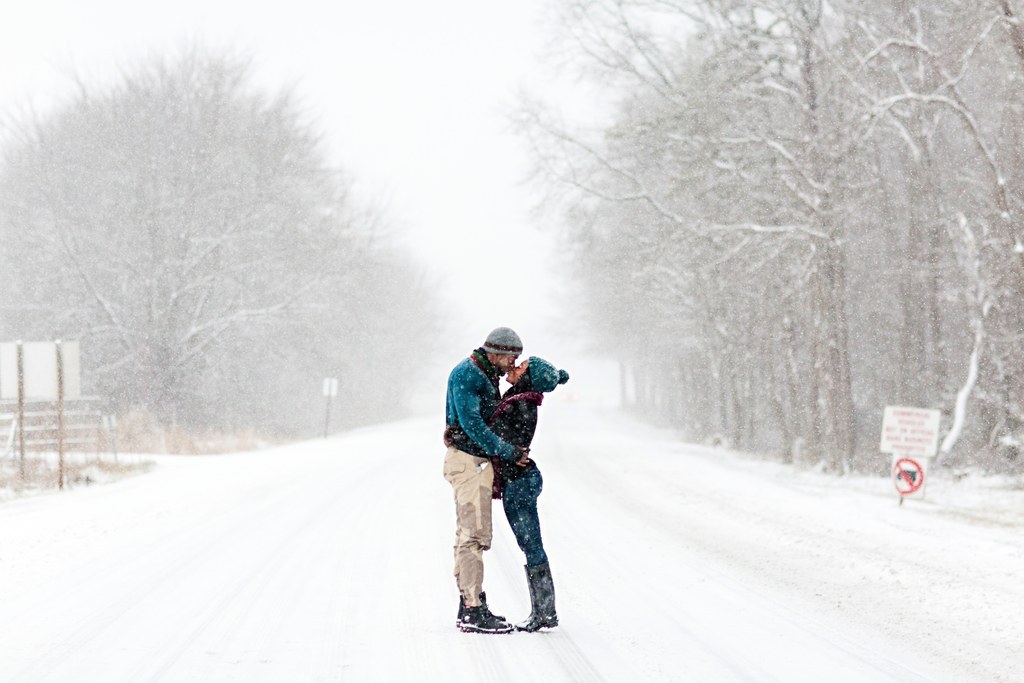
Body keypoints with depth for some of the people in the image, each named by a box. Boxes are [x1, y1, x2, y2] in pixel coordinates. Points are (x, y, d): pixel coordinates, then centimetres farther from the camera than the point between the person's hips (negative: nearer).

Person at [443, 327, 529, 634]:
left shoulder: (486, 375, 17)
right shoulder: (466, 374, -14)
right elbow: (471, 424, -21)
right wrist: (507, 452, -18)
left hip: (476, 461, 11)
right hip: (468, 461, -11)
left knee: (468, 534, 13)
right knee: (475, 534, -13)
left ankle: (468, 607, 18)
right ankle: (474, 611, -14)